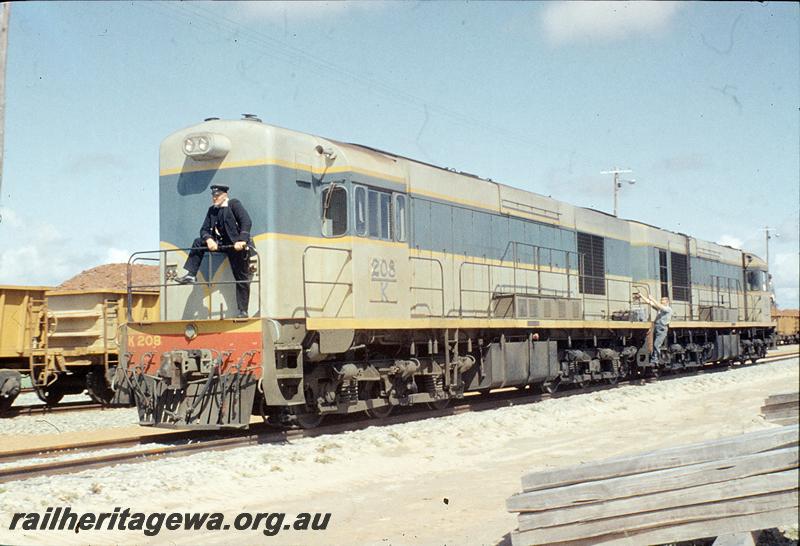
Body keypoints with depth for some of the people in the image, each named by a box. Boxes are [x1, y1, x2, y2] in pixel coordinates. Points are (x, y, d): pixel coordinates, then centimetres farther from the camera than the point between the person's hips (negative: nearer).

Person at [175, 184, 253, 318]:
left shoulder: (234, 204, -8)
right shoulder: (212, 210, 9)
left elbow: (247, 222, -20)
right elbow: (204, 230, 5)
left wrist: (241, 241, -32)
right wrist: (209, 240, -18)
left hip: (238, 246, -6)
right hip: (221, 244, 6)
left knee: (242, 279, -4)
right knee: (198, 243, -4)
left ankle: (243, 311, 0)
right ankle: (191, 275, -7)